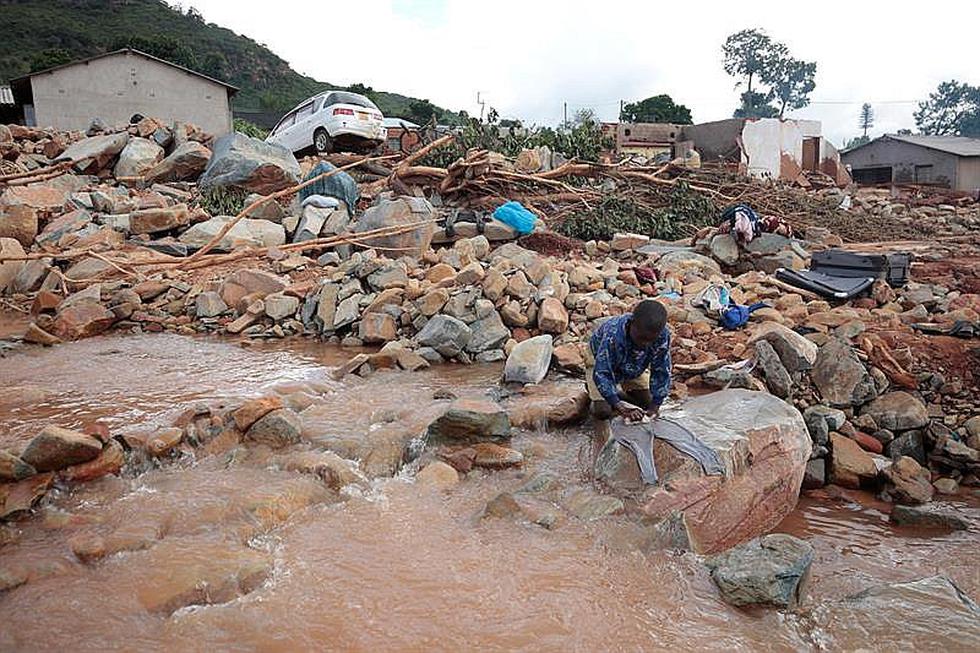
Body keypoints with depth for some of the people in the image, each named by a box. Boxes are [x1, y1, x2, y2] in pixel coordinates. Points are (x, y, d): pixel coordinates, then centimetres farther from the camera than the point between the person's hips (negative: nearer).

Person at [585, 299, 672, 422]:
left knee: (648, 403, 1)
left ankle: (621, 391, 28)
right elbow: (601, 373, -41)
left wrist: (654, 406, -28)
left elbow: (662, 373, -22)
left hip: (635, 368, 4)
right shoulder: (613, 335, -44)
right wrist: (620, 407, -46)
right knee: (603, 411, -15)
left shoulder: (663, 335, -32)